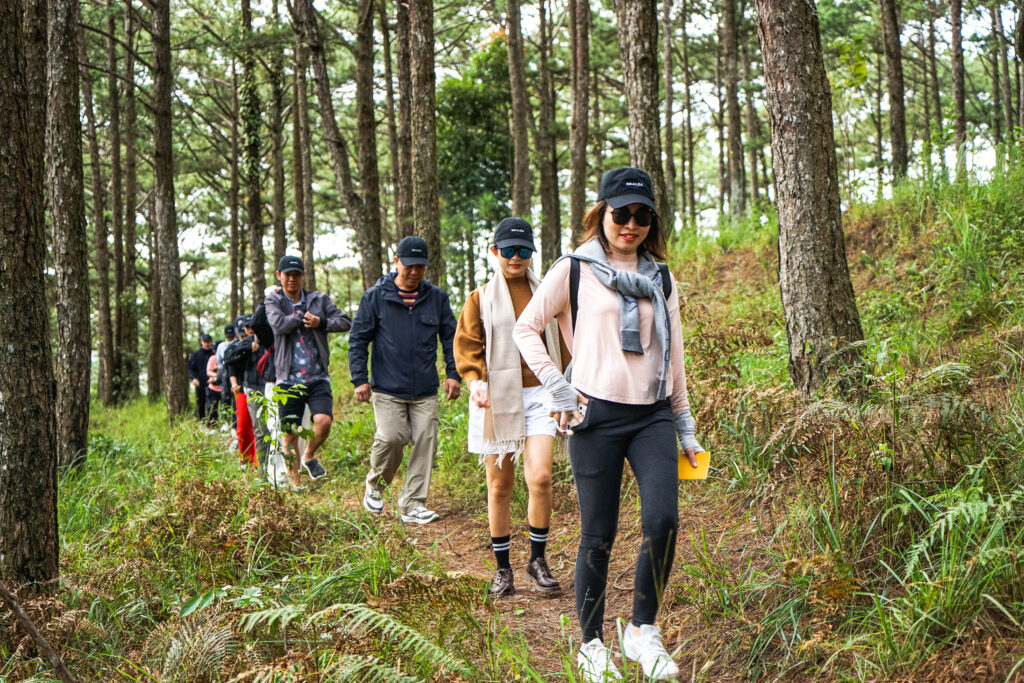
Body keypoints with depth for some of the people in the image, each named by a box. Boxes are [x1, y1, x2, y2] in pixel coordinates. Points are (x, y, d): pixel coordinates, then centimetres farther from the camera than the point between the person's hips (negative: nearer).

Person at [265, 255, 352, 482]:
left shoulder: (319, 300, 10)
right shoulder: (273, 301, 4)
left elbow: (345, 322, 3)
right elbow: (279, 325, -15)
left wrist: (321, 322, -10)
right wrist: (303, 315, -5)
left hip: (318, 378, 1)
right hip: (289, 380, -1)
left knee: (324, 421, -18)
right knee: (290, 435, 2)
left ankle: (309, 456, 13)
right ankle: (293, 482, 18)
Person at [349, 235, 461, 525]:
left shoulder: (437, 297, 8)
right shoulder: (376, 297, 1)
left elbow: (450, 337, 16)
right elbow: (358, 339, 4)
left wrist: (453, 374, 6)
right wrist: (360, 379, -1)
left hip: (426, 391, 3)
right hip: (388, 389, -2)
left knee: (425, 443, -3)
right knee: (391, 438, -14)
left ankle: (413, 504, 7)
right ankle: (376, 483, 16)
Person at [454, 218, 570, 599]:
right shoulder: (481, 299, 7)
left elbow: (561, 345, 19)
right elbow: (466, 345, 3)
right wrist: (475, 381, -14)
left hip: (539, 394, 0)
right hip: (497, 398, 0)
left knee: (540, 477, -15)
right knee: (499, 486, 4)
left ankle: (537, 560, 3)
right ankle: (502, 568, 17)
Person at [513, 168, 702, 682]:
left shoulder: (662, 280, 15)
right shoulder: (574, 271, 3)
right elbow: (525, 328, 5)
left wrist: (685, 426, 18)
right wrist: (556, 387, -6)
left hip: (653, 417, 3)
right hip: (596, 416, -3)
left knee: (663, 522, -15)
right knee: (598, 536, -1)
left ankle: (643, 629, 4)